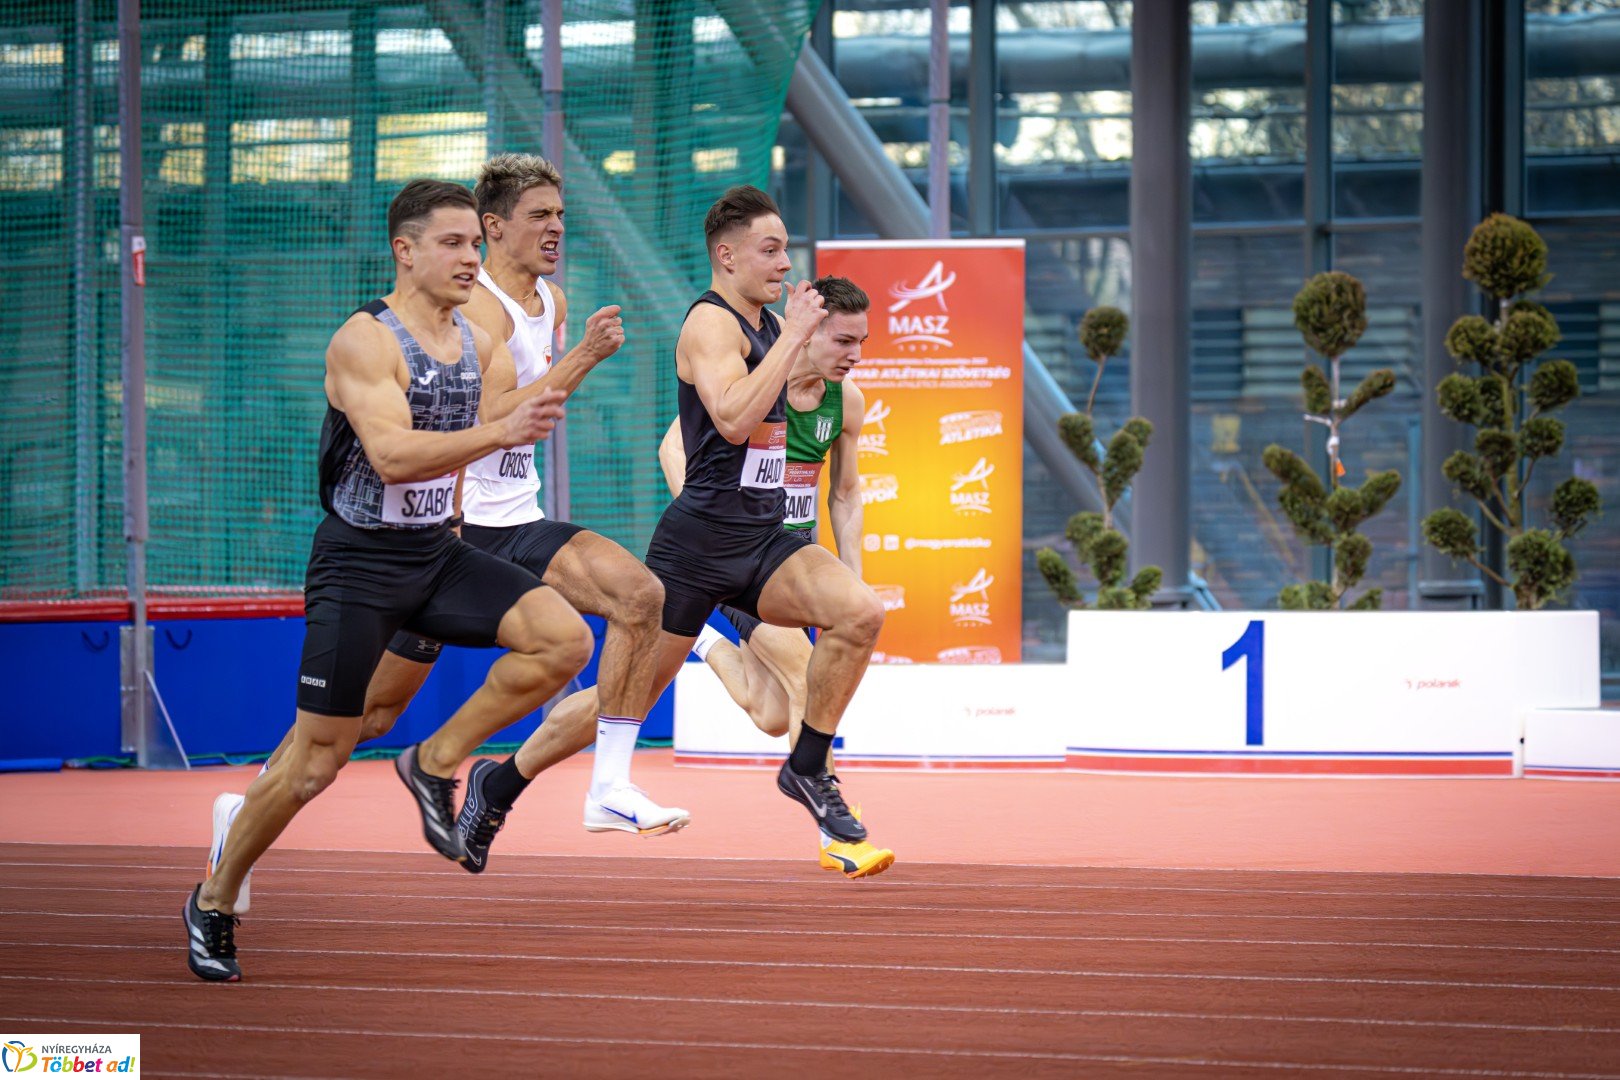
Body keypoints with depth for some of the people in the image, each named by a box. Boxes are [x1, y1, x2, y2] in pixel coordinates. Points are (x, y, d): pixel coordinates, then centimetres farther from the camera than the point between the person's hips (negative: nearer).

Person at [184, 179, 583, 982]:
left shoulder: (476, 344, 6)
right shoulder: (365, 342, -17)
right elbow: (392, 456, -31)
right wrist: (503, 433, -39)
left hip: (437, 554, 6)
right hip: (359, 564, -6)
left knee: (564, 639, -16)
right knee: (317, 762, -2)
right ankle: (213, 901, 18)